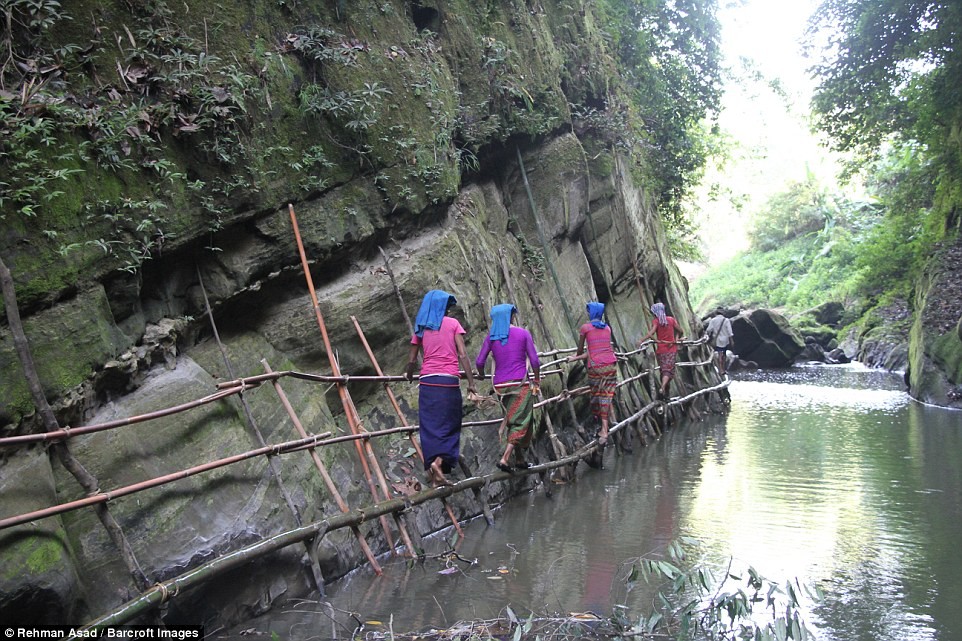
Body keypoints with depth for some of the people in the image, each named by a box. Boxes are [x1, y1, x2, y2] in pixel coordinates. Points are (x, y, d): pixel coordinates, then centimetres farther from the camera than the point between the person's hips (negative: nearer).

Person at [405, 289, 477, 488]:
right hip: (448, 381, -3)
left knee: (429, 426, 6)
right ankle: (439, 462, -18)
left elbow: (412, 360, 12)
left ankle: (432, 473, 4)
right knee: (449, 424, 4)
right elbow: (462, 355, -3)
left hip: (427, 382, 3)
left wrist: (409, 375, 31)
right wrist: (471, 381, -3)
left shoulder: (421, 328, 13)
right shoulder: (453, 323, 6)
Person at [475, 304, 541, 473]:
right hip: (520, 384, -4)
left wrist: (481, 374, 22)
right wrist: (537, 381, 7)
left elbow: (479, 361, 2)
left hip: (500, 386, 4)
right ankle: (505, 458, -16)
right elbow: (534, 360, -4)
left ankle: (520, 459, 22)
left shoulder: (492, 337, 5)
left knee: (511, 420, 17)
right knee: (520, 422, -1)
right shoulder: (523, 333, -2)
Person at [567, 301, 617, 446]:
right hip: (611, 363, 3)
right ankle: (604, 431, 1)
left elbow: (580, 349, 12)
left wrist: (576, 357, 37)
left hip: (595, 366, -3)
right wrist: (575, 358, 23)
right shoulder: (607, 328, 15)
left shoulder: (585, 327, 2)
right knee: (606, 395, 5)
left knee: (595, 394, 12)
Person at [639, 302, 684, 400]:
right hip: (671, 349, 1)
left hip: (661, 350, -1)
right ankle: (662, 389, -28)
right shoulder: (671, 319, 3)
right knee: (668, 370, -7)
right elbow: (680, 331, 8)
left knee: (663, 370, 11)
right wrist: (679, 338, 27)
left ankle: (666, 392, 14)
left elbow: (652, 332, -22)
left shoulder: (656, 321, -6)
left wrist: (641, 340, -23)